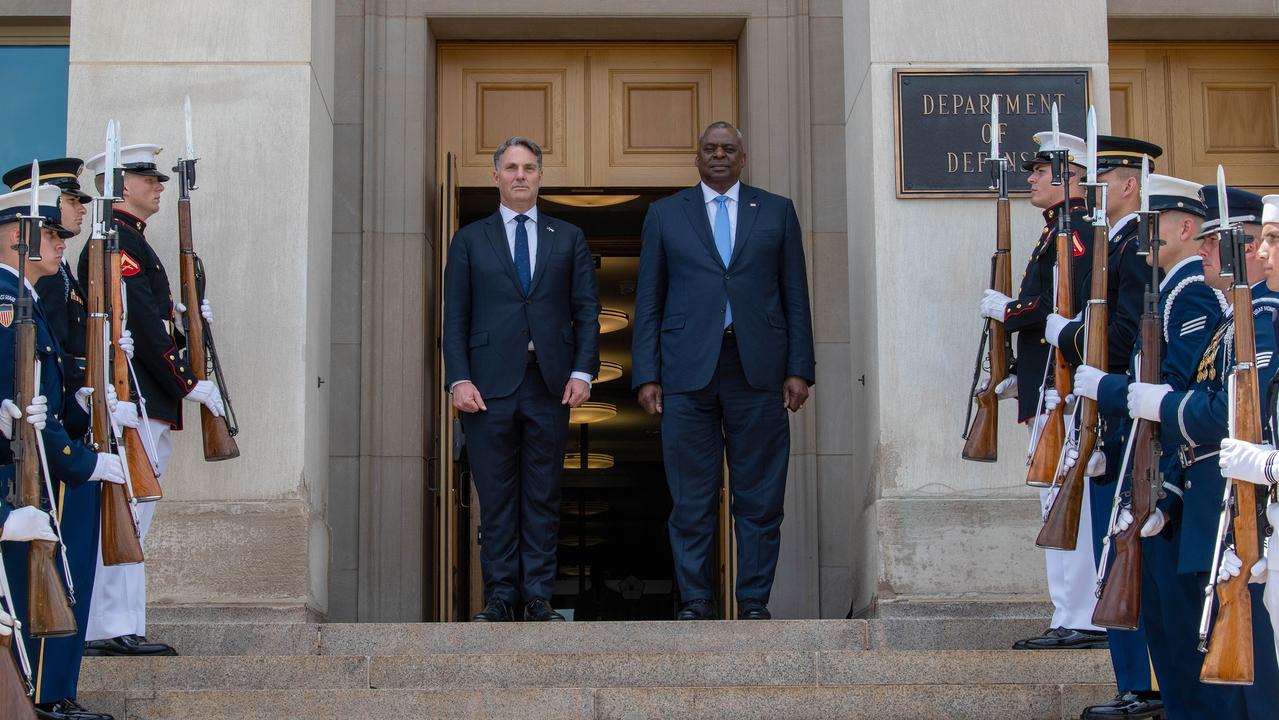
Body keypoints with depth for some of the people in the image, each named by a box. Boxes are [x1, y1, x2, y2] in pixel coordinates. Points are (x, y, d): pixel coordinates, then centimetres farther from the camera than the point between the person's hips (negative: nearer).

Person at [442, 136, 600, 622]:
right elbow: (455, 317, 6)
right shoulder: (469, 241, 11)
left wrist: (582, 372, -4)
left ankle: (538, 598, 6)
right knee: (495, 496, 1)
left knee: (543, 496, 2)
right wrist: (458, 379, -5)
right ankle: (499, 596, 6)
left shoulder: (568, 239, 14)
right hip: (490, 383, -1)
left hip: (550, 382, 1)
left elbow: (586, 310, 9)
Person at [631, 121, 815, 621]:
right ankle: (694, 603, 7)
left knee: (759, 498, 2)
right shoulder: (665, 214, 12)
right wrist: (646, 375, 0)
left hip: (757, 369, 0)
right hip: (688, 370, 0)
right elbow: (648, 302, 9)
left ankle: (754, 603, 8)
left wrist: (799, 369, 1)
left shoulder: (777, 212, 12)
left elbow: (795, 297, 10)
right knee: (691, 499, 0)